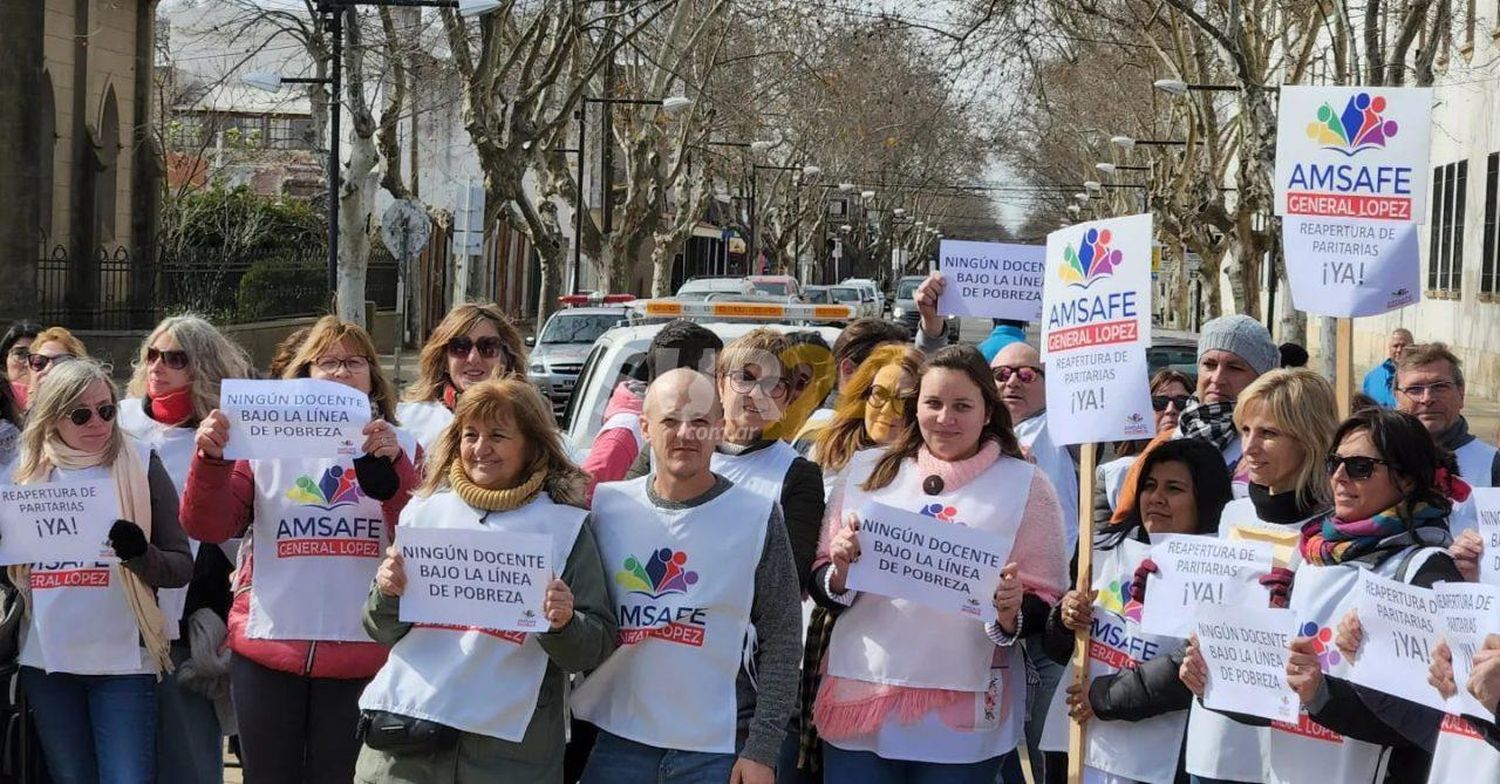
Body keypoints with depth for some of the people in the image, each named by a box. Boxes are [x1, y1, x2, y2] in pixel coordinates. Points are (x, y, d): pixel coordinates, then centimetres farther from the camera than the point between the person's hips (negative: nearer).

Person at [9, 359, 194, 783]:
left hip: (122, 661, -3)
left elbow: (182, 566, -1)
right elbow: (8, 563, 14)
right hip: (46, 661, 3)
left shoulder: (141, 466, -1)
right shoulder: (29, 471, 7)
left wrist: (140, 554, -22)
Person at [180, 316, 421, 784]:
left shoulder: (398, 447, 5)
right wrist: (212, 458, -16)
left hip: (361, 655, -1)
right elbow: (208, 527, -1)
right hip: (268, 647, 1)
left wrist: (392, 465, -19)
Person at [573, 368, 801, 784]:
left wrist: (762, 750, -7)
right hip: (618, 741, 2)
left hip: (718, 750, -2)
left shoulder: (758, 516, -5)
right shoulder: (607, 505, 2)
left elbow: (781, 640, -4)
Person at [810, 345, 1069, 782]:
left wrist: (1012, 613, -19)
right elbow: (820, 584, 12)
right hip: (859, 698, 2)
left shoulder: (1026, 485, 3)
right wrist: (840, 573, -10)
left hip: (964, 717, -1)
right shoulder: (868, 471, 8)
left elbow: (1045, 610, 2)